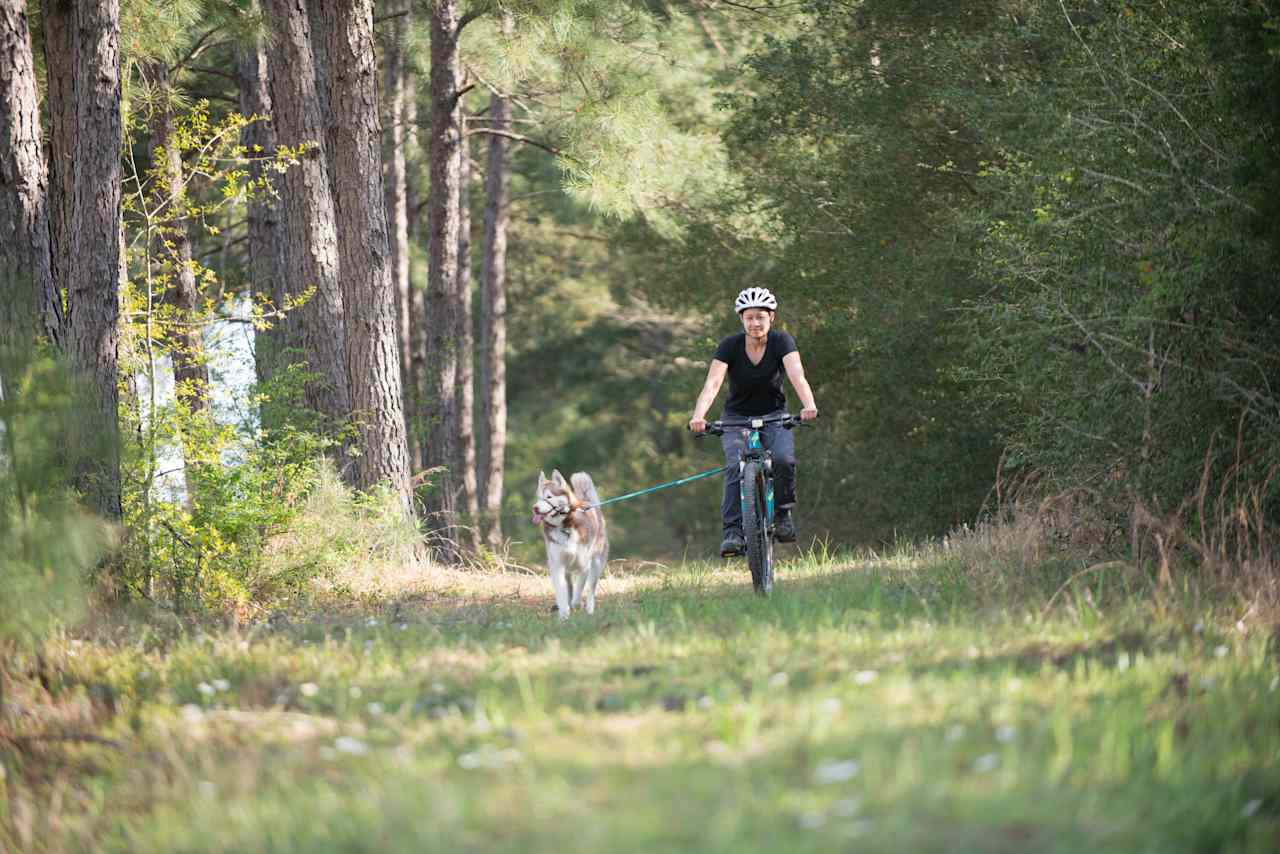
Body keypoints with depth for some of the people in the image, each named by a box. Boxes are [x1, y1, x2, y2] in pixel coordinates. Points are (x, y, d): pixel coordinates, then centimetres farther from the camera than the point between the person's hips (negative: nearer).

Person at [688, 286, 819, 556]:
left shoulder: (781, 341, -13)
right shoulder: (730, 346, -15)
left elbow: (797, 376, -29)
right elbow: (712, 384, -27)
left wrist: (809, 405, -49)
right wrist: (698, 417, -45)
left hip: (774, 416, 0)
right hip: (737, 417, 0)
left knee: (783, 459, -28)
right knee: (735, 466, -27)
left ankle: (783, 513, -5)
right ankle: (733, 531, -26)